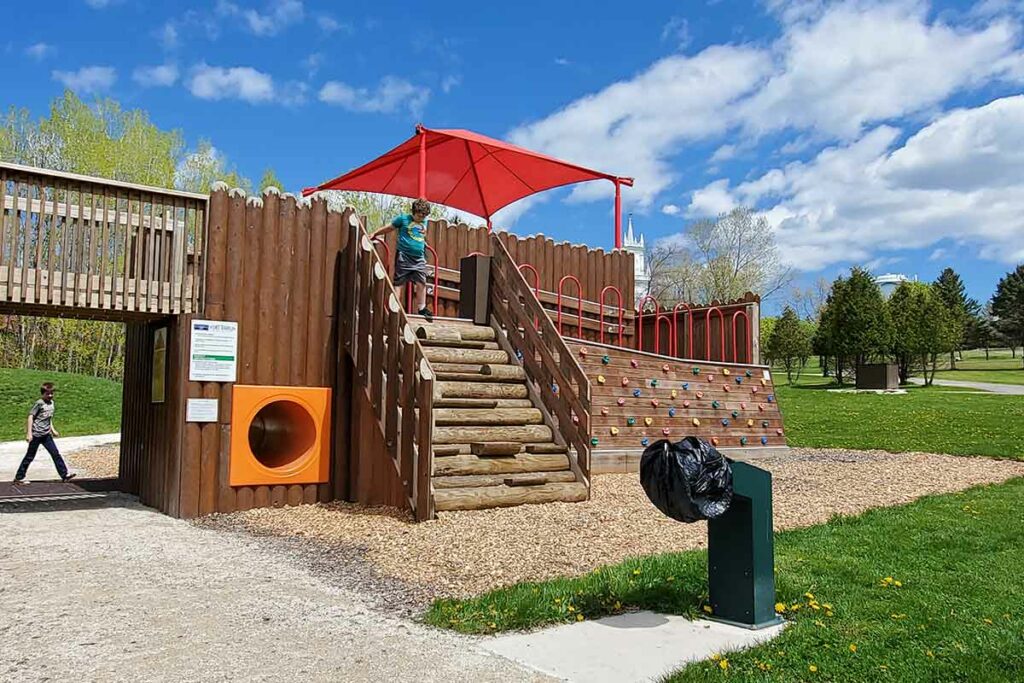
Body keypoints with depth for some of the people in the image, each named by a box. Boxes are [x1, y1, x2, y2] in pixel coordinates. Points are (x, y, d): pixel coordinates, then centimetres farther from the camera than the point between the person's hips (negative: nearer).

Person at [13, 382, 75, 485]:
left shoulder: (52, 403, 10)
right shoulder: (39, 403, -11)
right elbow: (31, 416, -13)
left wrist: (52, 429, 18)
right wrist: (29, 433, -17)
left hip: (46, 434, 6)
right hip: (36, 434, -6)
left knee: (55, 454, 1)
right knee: (30, 456, 3)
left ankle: (64, 475, 0)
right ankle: (18, 477, 15)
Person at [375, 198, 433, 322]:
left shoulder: (424, 222, 12)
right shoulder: (403, 218, -2)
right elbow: (388, 228, 7)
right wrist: (374, 234, 9)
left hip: (419, 258, 5)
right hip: (404, 256, -5)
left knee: (421, 283, 3)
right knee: (398, 282, -2)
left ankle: (422, 308, 15)